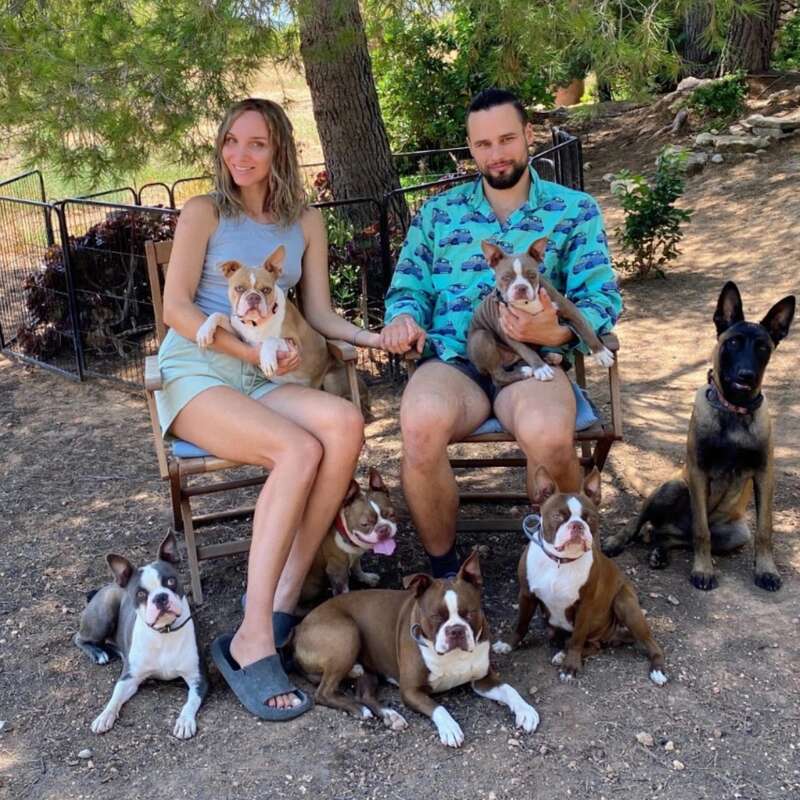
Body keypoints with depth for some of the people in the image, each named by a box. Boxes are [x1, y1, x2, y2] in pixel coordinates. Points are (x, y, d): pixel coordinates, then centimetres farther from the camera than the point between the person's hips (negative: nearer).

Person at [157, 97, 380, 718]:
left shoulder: (306, 222, 15)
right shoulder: (205, 212, 4)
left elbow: (319, 313, 10)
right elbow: (177, 308, -5)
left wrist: (374, 337, -9)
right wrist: (254, 350, -14)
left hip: (261, 380, 4)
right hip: (194, 373, -4)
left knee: (346, 422, -29)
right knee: (300, 450, -32)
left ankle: (283, 602, -26)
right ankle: (253, 640, -31)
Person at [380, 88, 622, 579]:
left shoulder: (576, 210, 12)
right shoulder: (438, 212, 18)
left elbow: (603, 299, 2)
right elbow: (409, 287, 16)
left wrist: (557, 331, -20)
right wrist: (402, 317, -9)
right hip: (452, 359, 1)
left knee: (547, 433, -37)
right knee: (422, 423, -35)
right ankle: (444, 570, -11)